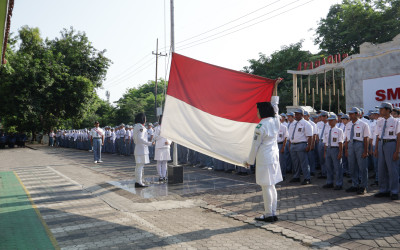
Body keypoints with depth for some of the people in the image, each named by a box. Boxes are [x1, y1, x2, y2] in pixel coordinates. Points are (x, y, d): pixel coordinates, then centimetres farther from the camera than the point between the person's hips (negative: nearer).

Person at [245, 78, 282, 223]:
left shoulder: (260, 127, -15)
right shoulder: (276, 121, 3)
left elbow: (255, 146, -10)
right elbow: (275, 104, 18)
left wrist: (249, 161, 1)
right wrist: (275, 87, 25)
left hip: (264, 158, -8)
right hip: (274, 156, 8)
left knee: (266, 187, -1)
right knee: (271, 186, 13)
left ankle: (268, 215, 6)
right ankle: (273, 213, 19)